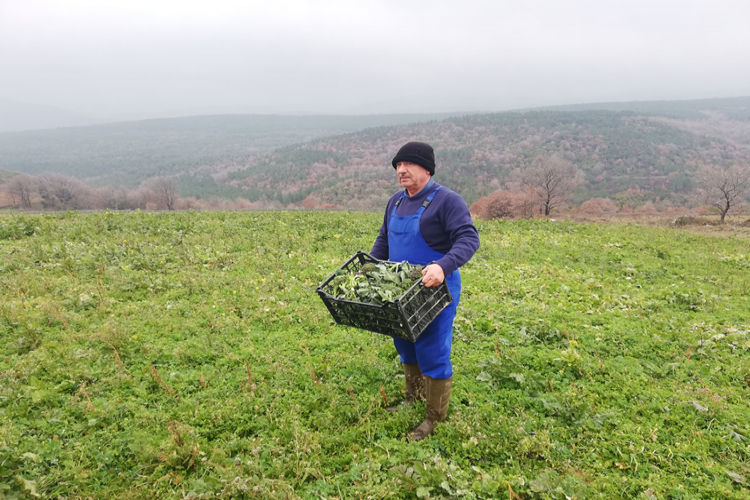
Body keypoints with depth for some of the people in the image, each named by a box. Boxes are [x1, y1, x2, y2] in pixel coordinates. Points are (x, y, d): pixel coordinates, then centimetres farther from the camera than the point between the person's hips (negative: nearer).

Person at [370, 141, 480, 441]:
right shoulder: (396, 201, 10)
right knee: (405, 345, 19)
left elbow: (469, 239, -24)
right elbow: (384, 239, 22)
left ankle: (435, 417, 17)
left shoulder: (446, 201, -15)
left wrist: (443, 266, -40)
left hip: (434, 291, -7)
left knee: (432, 353, 0)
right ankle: (414, 396, 42)